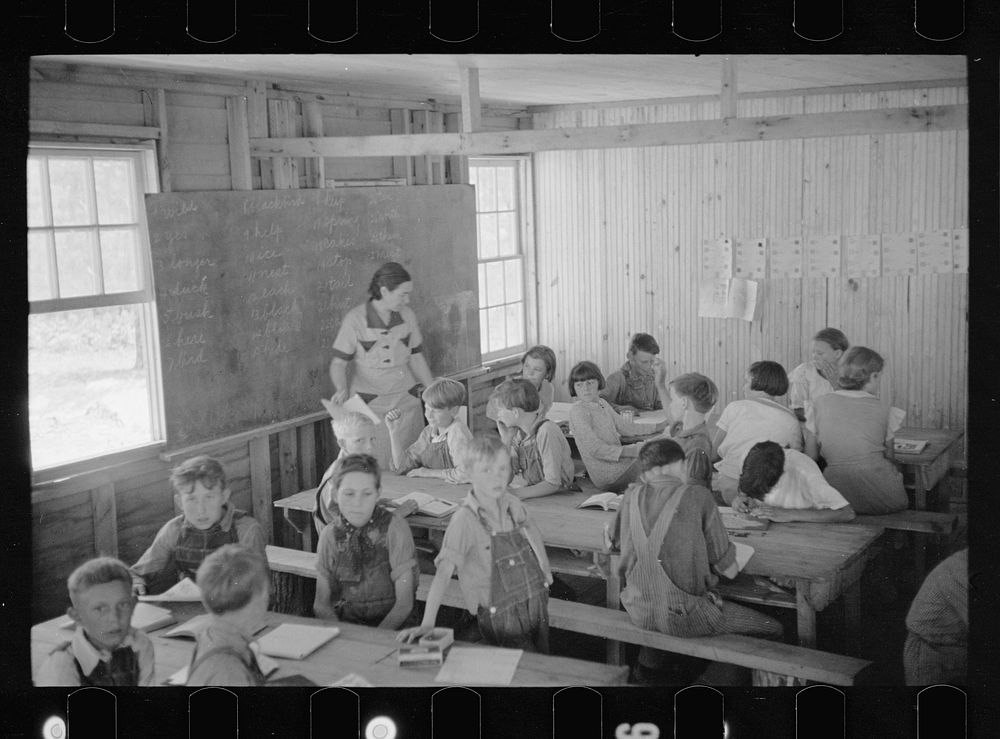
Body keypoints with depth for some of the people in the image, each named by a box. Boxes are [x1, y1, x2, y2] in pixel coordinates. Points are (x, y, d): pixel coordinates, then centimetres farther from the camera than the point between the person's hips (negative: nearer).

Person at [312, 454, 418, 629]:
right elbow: (321, 603, 3)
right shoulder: (330, 535, 1)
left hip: (390, 623, -3)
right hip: (344, 622, 3)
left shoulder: (395, 529, -9)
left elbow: (404, 603, -9)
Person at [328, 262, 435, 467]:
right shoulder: (355, 319, -8)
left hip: (407, 401, 4)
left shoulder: (407, 315, 4)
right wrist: (342, 389, -23)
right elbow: (338, 362, -5)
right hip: (371, 404, -3)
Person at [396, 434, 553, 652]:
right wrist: (427, 624, -26)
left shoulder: (514, 505, 0)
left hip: (537, 601, 5)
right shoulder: (465, 519, -16)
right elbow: (444, 571, -20)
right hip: (500, 615, -5)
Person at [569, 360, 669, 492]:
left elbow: (624, 426, 19)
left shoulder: (602, 403, 12)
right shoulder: (578, 411, -16)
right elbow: (595, 449, -23)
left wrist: (660, 426, 14)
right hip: (607, 477, -9)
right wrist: (631, 451, -30)